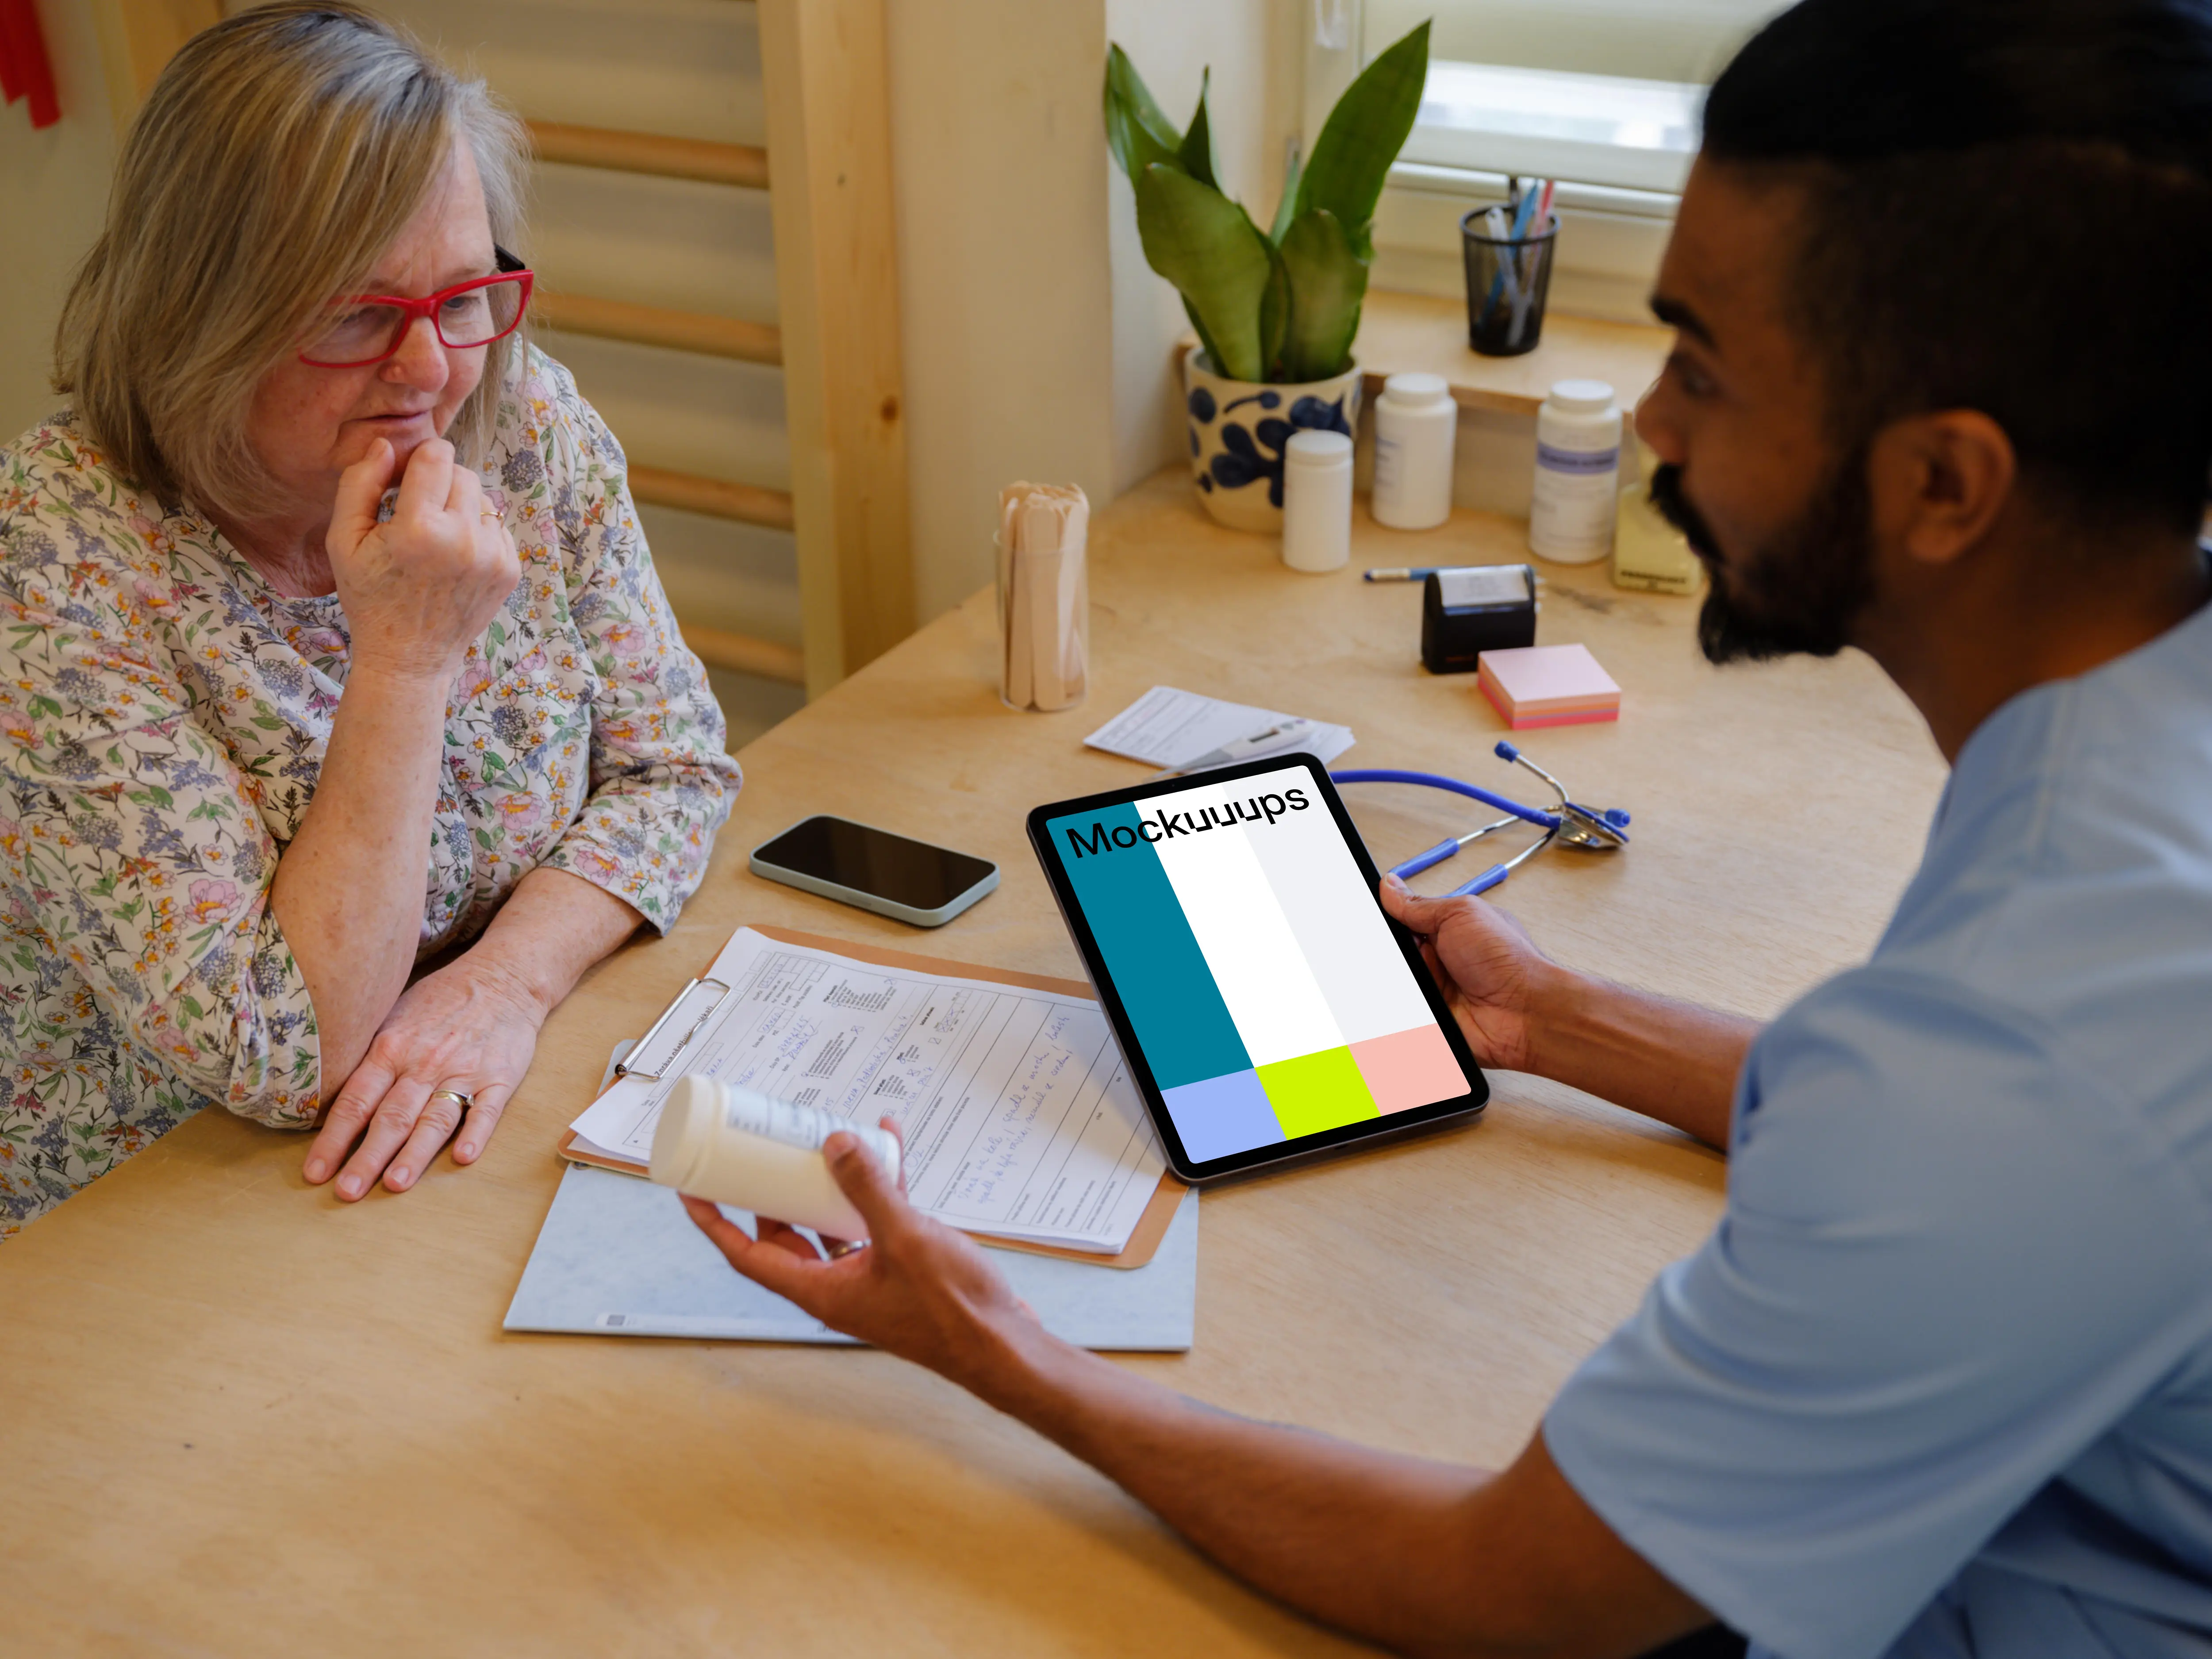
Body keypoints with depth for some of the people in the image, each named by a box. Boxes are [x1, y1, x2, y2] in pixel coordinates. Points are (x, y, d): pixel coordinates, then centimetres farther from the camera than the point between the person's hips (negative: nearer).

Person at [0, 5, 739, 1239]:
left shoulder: (529, 428, -8)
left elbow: (673, 767, -1)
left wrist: (507, 977, -20)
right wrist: (411, 651, -31)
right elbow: (280, 1060, -25)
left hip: (503, 1141, 7)